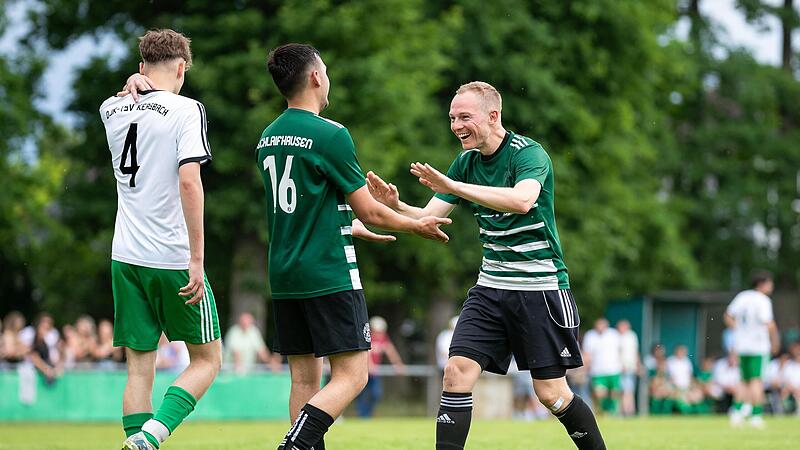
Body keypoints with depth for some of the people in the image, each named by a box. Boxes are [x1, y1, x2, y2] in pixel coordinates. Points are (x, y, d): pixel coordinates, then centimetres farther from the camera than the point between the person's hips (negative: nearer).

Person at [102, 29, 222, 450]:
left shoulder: (112, 110, 8)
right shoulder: (186, 110, -8)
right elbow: (189, 181, -19)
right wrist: (197, 259, -18)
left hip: (125, 257, 5)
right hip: (172, 258, -5)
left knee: (139, 368, 8)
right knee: (207, 360, 7)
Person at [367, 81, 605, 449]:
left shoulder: (529, 153, -15)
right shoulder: (466, 162, 6)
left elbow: (522, 200, -36)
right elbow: (429, 217, 5)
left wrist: (453, 186, -42)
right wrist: (395, 205, -17)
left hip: (540, 288, -6)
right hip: (491, 287, 6)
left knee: (551, 393, -2)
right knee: (457, 372, -10)